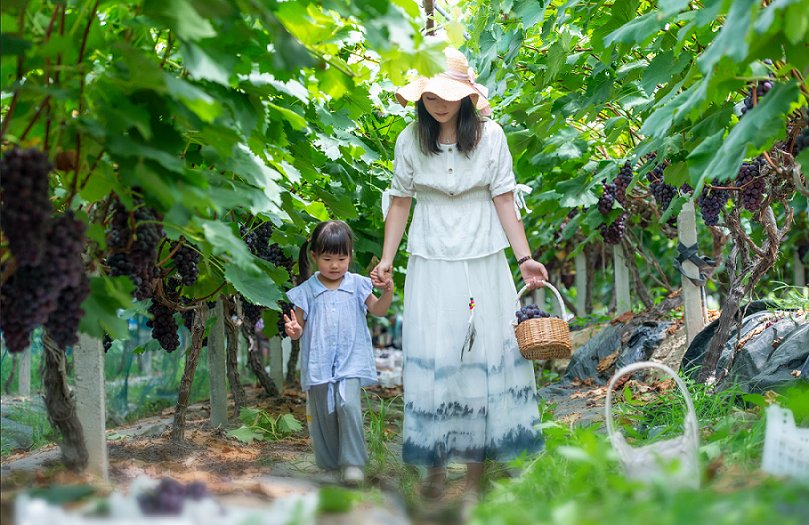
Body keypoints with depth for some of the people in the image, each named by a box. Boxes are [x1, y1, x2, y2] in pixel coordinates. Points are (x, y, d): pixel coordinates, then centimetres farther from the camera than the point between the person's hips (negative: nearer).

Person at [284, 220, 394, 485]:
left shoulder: (357, 285, 4)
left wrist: (388, 292, -13)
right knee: (323, 414, 7)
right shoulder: (306, 292, 2)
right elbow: (299, 326, 7)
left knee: (348, 405, -22)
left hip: (350, 361, -1)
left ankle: (353, 462, -14)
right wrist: (294, 331, -17)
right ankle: (329, 463, 24)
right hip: (318, 364, 1)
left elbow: (378, 310, 7)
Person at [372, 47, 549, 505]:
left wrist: (525, 258, -6)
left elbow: (504, 199, -2)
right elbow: (400, 201, 6)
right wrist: (387, 260, 4)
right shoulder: (410, 141, -1)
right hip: (431, 262, 0)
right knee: (432, 360, -2)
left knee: (484, 356, 0)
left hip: (483, 261, 0)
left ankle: (476, 479, 7)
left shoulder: (490, 135, -3)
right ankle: (435, 468, 9)